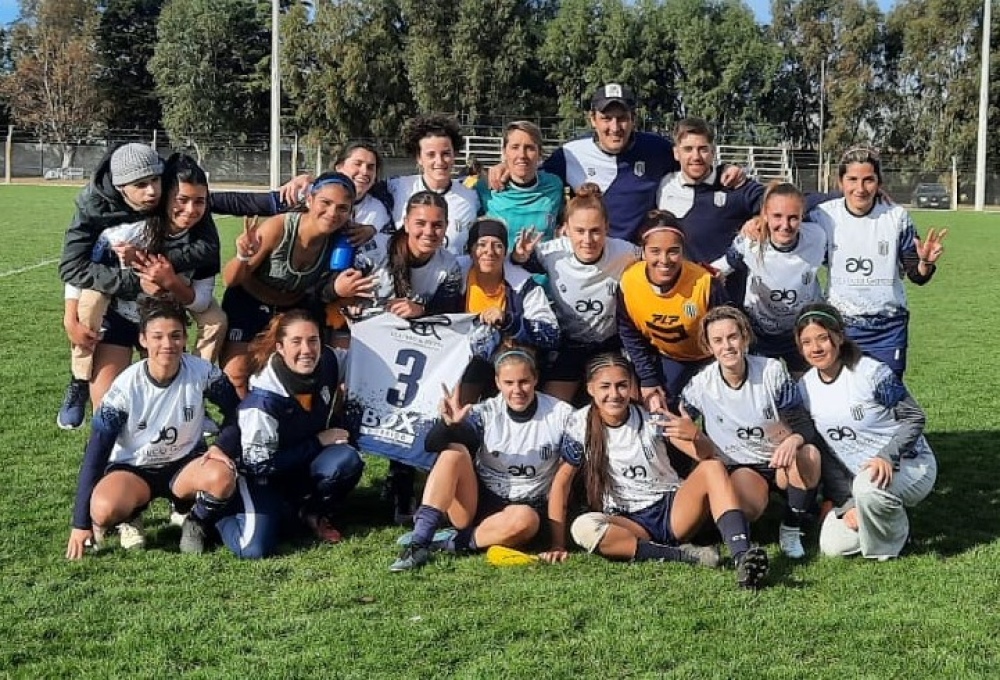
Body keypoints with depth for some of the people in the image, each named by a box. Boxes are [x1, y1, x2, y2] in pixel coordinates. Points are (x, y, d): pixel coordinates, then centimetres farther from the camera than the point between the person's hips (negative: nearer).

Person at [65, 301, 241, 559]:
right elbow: (96, 453, -17)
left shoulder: (201, 373, -16)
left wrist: (223, 447, -21)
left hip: (185, 464, 1)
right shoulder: (126, 387, -20)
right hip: (132, 468, -1)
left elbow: (236, 412, 1)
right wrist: (81, 523, -17)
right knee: (104, 509, -33)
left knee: (223, 477, -33)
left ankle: (196, 525, -1)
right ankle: (130, 515, 4)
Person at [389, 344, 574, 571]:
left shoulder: (561, 415, -6)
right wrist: (448, 424, -38)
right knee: (453, 450, -25)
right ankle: (419, 542, -28)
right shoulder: (487, 413, -4)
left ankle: (449, 542, -19)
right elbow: (432, 444, -15)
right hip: (477, 503, 1)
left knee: (525, 520, -37)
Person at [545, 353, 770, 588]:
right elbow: (562, 481, -3)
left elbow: (706, 455, -12)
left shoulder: (651, 418, -3)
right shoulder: (581, 424, -4)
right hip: (626, 524, -1)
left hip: (672, 510, 1)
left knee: (712, 467, -24)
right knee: (583, 527, -33)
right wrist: (558, 544, -9)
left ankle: (742, 555, -40)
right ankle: (685, 555, -29)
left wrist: (696, 436, -37)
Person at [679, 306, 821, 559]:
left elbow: (803, 425, -10)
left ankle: (791, 530, -12)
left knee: (809, 454, -33)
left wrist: (793, 440, -34)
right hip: (738, 469, -2)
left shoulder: (772, 370, -9)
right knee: (748, 507, -36)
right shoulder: (701, 384, -9)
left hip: (780, 463, 2)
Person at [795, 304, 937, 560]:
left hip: (910, 466, -5)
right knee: (834, 546, -11)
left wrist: (887, 457, -28)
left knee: (869, 486, -38)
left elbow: (914, 417, -12)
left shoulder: (872, 373, -17)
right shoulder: (804, 388, -1)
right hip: (857, 478, 5)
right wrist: (845, 503, -4)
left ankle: (886, 545, -7)